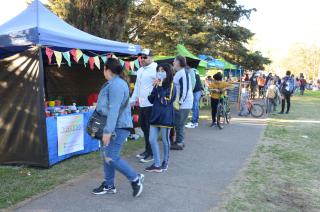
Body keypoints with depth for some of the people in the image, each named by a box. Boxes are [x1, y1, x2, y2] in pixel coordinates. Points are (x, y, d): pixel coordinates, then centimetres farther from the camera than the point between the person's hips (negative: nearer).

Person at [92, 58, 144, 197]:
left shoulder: (116, 85, -19)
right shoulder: (113, 83, 16)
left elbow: (114, 110, -26)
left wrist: (108, 131, -28)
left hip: (118, 127, -11)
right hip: (114, 126, 11)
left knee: (111, 157, -10)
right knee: (107, 156, 13)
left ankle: (135, 178, 3)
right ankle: (109, 185, 24)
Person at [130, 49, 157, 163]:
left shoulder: (156, 68, -9)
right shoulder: (140, 70, 17)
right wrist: (132, 100, 23)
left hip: (151, 104, -8)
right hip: (141, 104, 8)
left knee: (150, 129, -2)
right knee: (143, 127, 16)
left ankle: (151, 153, 10)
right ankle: (147, 150, 30)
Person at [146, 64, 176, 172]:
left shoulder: (171, 86, -6)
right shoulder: (157, 85, 12)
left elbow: (166, 101, -17)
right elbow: (151, 100, 8)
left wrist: (160, 87, -16)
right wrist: (154, 89, -8)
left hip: (165, 117, -6)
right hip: (155, 115, 6)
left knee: (165, 140, 7)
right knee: (152, 140, 1)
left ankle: (165, 162, 26)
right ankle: (157, 165, 9)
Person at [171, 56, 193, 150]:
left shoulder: (184, 73, -15)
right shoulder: (178, 73, 15)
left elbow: (185, 89, -20)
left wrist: (180, 102, -19)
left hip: (183, 104, -9)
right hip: (177, 103, 9)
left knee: (179, 124, -2)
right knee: (177, 124, 16)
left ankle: (179, 143, 9)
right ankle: (180, 141, 26)